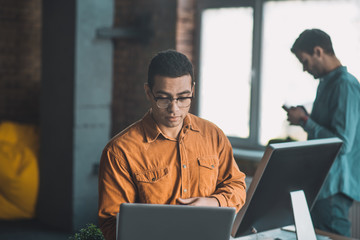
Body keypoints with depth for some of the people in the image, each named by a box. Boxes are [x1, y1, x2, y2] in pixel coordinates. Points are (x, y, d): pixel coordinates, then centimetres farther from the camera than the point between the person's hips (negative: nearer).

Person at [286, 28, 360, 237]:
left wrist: (305, 121, -16)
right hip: (319, 182, 10)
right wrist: (304, 117, 9)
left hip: (334, 188, -10)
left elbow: (342, 144, -23)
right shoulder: (326, 83, 14)